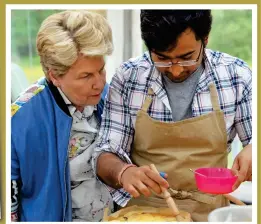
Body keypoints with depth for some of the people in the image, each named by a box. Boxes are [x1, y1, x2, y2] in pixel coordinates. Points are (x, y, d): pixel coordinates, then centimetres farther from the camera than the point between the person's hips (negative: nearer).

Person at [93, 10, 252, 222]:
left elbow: (252, 143, 3)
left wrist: (252, 152, -17)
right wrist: (124, 172, -22)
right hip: (142, 209, 0)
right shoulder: (128, 77, -6)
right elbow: (106, 156, -2)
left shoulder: (236, 75, -6)